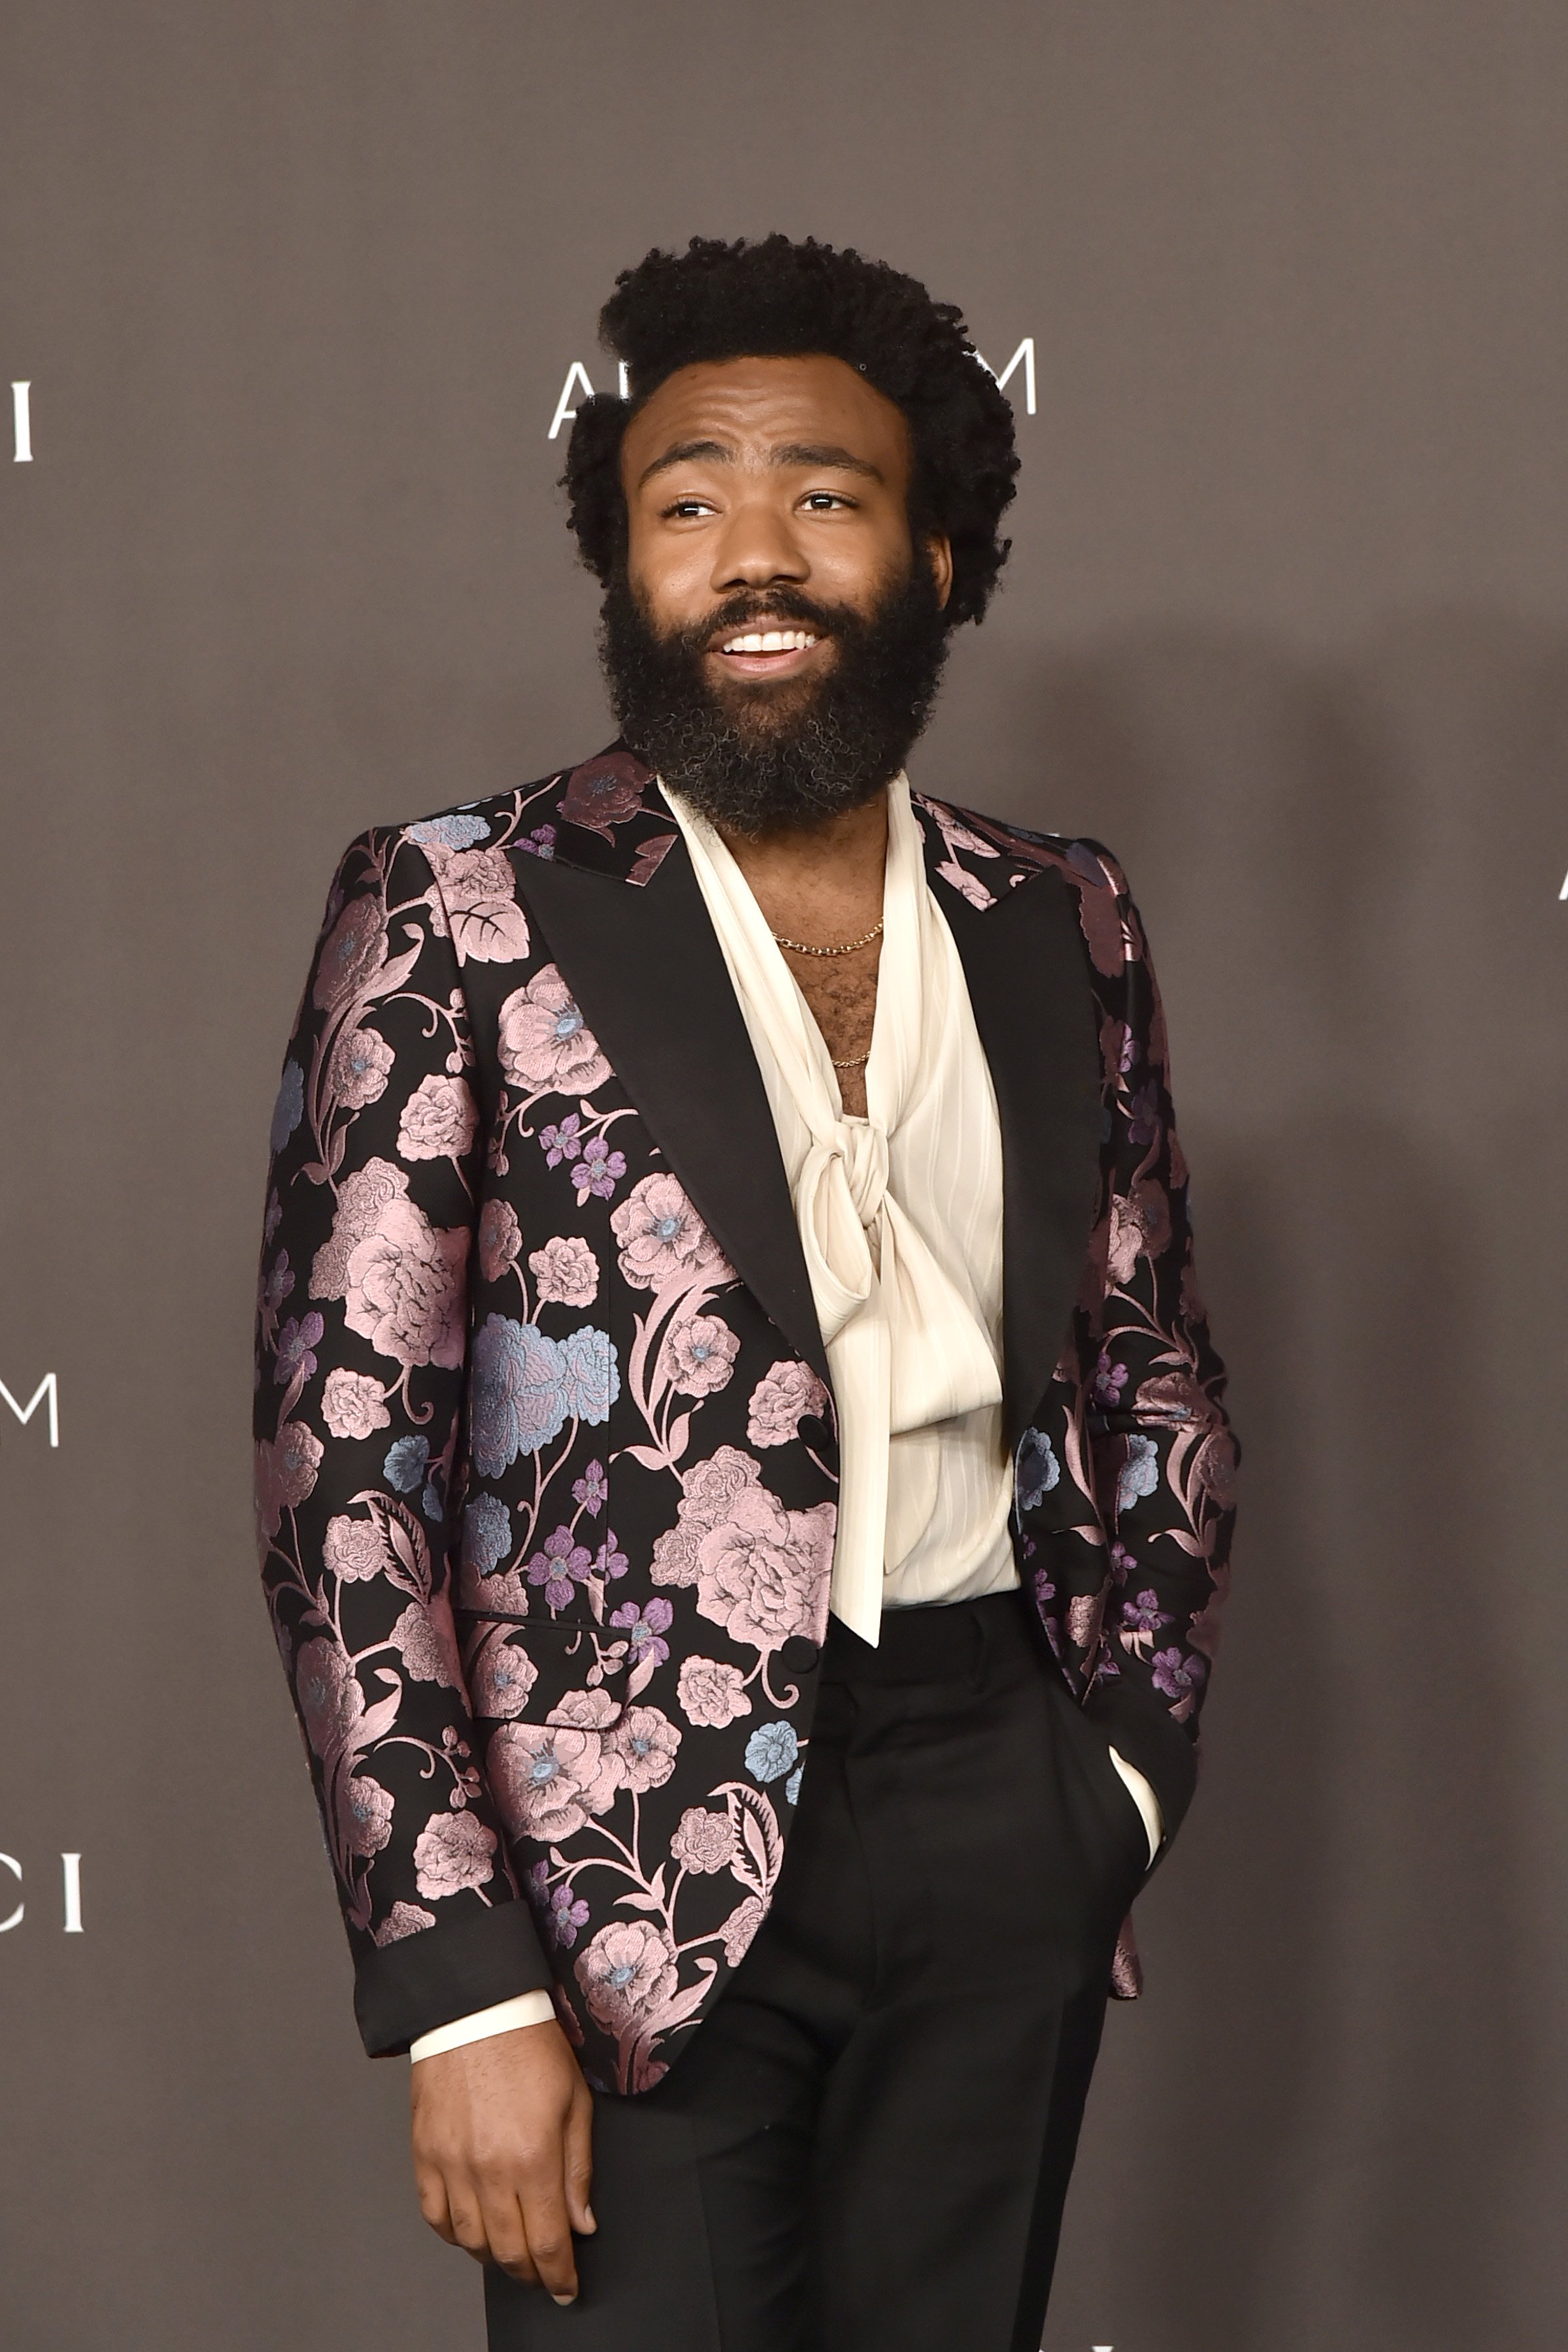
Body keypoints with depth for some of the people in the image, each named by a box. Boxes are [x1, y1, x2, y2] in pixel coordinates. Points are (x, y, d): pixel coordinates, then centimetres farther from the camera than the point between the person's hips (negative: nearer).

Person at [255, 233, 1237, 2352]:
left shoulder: (1061, 926, 8)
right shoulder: (458, 912, -6)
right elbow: (344, 1454, -10)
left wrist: (1130, 1757, 5)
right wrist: (461, 1984, -14)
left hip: (998, 1817, 4)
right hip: (633, 1857, -4)